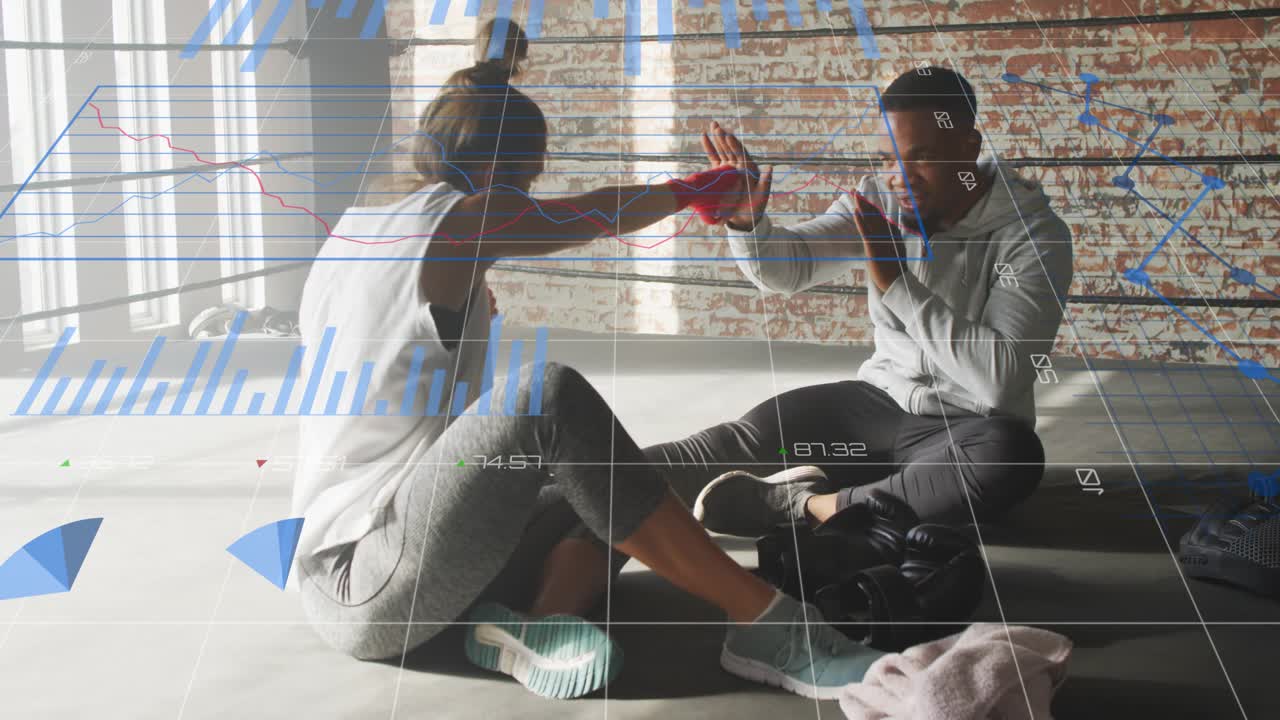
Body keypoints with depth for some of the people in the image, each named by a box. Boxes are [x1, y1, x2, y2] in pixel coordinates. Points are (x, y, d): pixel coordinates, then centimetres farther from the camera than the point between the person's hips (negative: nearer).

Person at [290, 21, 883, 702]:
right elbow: (596, 215, 5)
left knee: (606, 490, 10)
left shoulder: (351, 227, 14)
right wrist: (693, 190, 23)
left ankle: (530, 624, -17)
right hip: (366, 589, -9)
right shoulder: (458, 218, -10)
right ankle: (764, 623, -22)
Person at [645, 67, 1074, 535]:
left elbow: (1001, 379, -27)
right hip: (878, 401, 4)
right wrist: (746, 220, -29)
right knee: (752, 432, -20)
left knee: (1013, 455, -38)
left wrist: (897, 281, -27)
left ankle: (805, 505, -29)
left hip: (967, 429, -4)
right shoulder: (879, 197, -2)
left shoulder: (1034, 235, -17)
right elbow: (786, 267, -5)